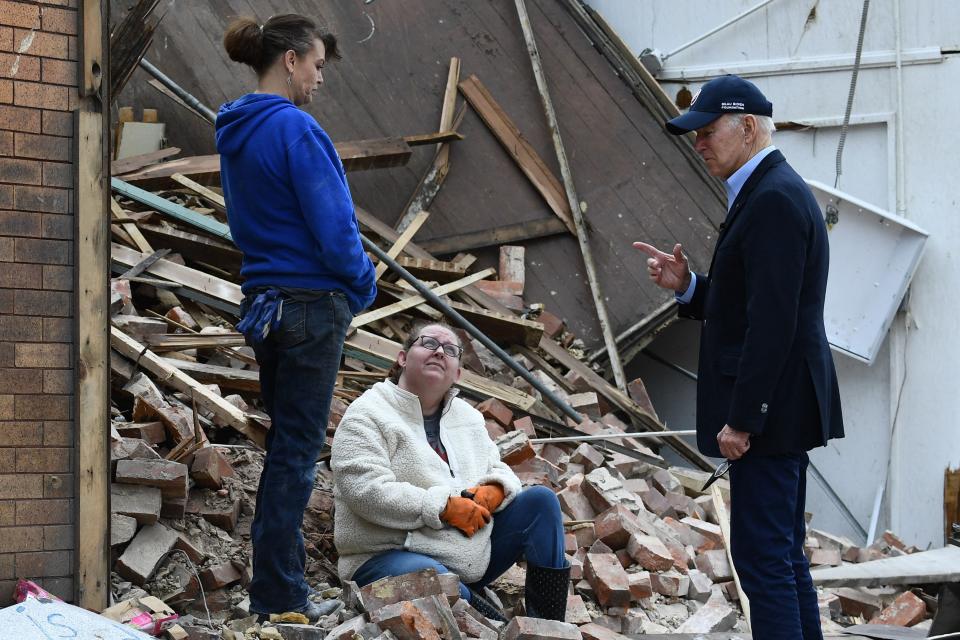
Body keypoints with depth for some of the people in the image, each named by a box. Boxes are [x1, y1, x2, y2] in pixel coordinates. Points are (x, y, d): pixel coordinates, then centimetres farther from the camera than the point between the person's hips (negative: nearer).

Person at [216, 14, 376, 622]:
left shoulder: (236, 132, 11)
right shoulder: (295, 128, -17)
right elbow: (332, 225, -18)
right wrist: (363, 287, 0)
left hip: (264, 303, 9)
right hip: (312, 303, -9)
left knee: (287, 442, 16)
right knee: (298, 448, -2)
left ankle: (280, 576, 22)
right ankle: (278, 591, 3)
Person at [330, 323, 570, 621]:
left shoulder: (469, 417, 17)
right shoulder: (367, 416, -7)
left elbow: (499, 471, 22)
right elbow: (368, 492, -20)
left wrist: (494, 491, -5)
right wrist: (445, 507, -22)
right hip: (391, 556, -8)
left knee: (540, 500, -3)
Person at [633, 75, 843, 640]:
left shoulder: (774, 198, -17)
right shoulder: (772, 191, 15)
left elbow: (773, 320, -22)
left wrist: (742, 418, -21)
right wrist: (686, 285, 3)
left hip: (771, 406, -11)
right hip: (778, 408, 11)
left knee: (762, 556, -8)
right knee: (783, 554, 14)